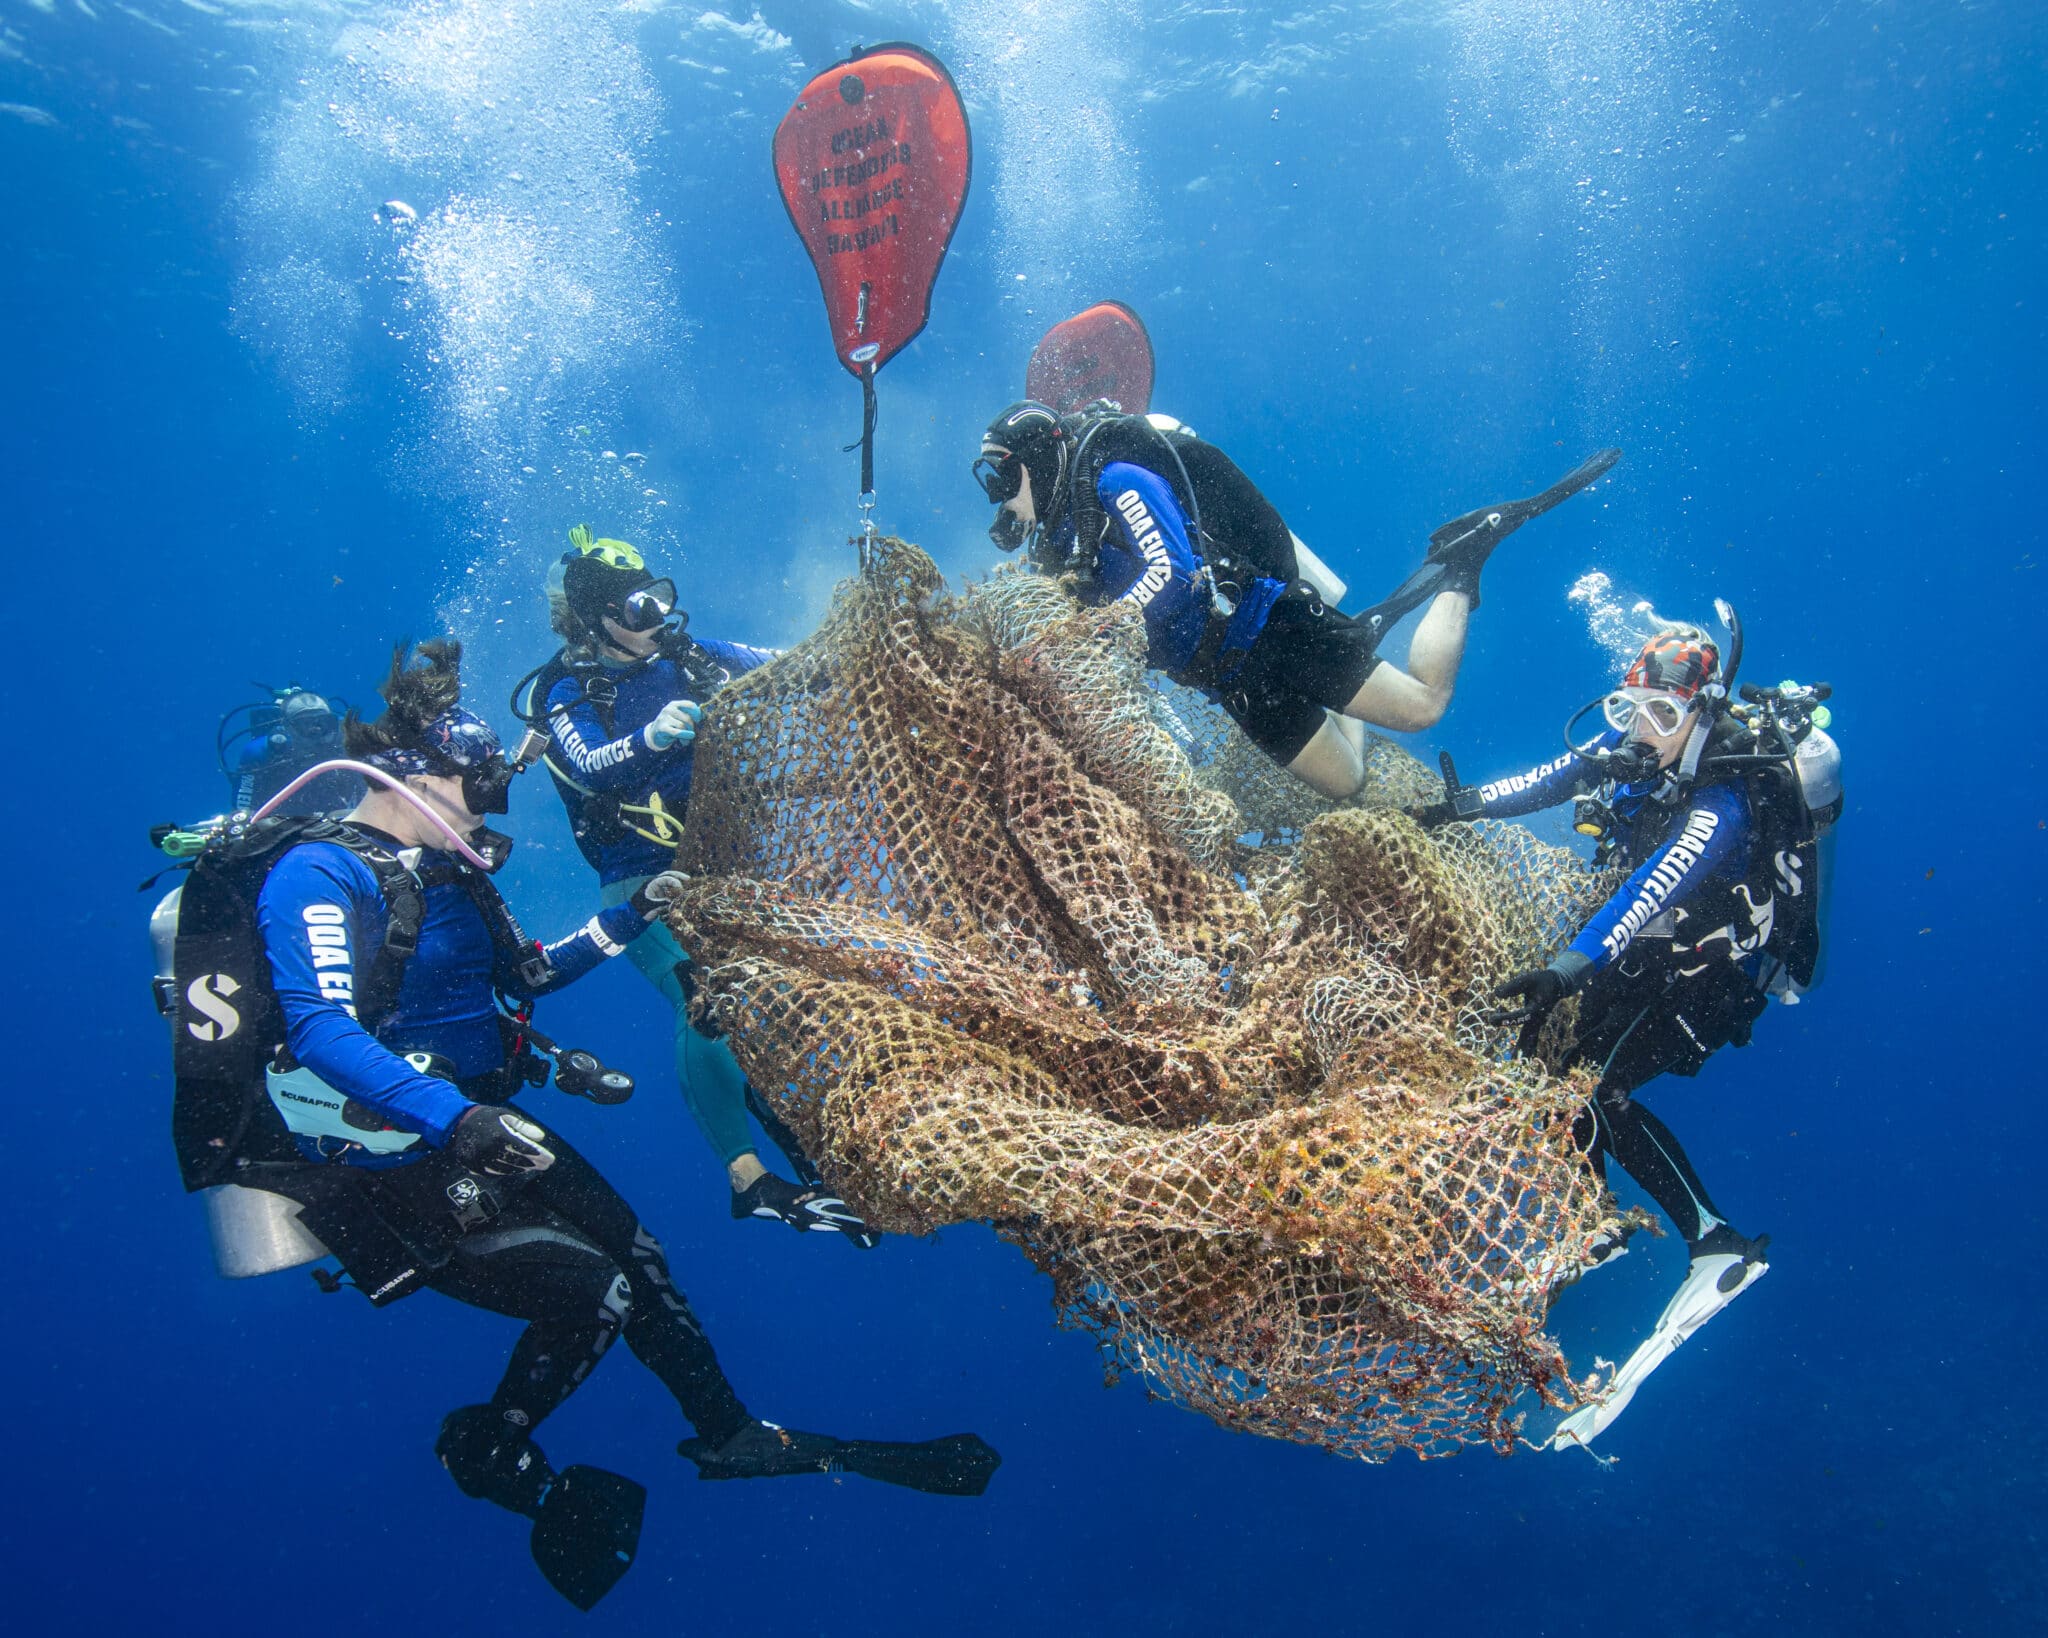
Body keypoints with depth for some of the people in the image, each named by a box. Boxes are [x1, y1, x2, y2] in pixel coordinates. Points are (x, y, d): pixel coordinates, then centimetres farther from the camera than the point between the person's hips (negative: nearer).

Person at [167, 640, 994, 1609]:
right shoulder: (320, 873, -19)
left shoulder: (441, 872, 10)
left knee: (638, 1255, 11)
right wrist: (454, 1116, -45)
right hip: (392, 1174, -9)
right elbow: (319, 1028, -33)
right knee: (588, 1289, -16)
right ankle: (489, 1451, 12)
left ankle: (729, 1435, 30)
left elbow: (525, 972, 23)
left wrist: (629, 920, 13)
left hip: (486, 1133, 9)